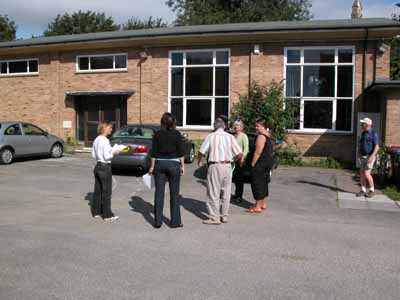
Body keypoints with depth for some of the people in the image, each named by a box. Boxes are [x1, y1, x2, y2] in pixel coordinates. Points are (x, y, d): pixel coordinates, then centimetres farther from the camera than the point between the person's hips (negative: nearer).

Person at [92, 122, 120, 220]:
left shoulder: (96, 140, 9)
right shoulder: (105, 140, -17)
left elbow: (93, 155, 13)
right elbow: (106, 156, -21)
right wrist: (114, 153, -6)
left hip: (98, 166, 9)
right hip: (105, 167, -9)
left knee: (98, 190, 15)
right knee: (106, 191, 0)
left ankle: (96, 211, 25)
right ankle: (107, 214, 8)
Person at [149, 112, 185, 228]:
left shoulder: (157, 134, 0)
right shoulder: (177, 134, -4)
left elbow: (154, 152, -1)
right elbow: (181, 151, -6)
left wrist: (152, 166, 5)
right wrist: (182, 166, 1)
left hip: (159, 164, 2)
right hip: (173, 164, -1)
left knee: (159, 193, 7)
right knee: (174, 193, 6)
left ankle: (158, 221, 11)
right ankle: (175, 221, 10)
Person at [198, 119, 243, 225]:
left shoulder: (210, 136, -1)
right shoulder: (230, 137, 4)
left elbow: (201, 152, -2)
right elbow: (239, 153, 0)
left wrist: (199, 161, 18)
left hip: (215, 166, -3)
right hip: (227, 166, 3)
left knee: (214, 193, 3)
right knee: (226, 193, 14)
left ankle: (214, 218, 5)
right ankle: (224, 216, 22)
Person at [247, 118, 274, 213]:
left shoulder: (261, 136, -18)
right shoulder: (267, 135, 13)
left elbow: (258, 152, -22)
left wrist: (253, 163, -17)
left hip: (261, 163, -10)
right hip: (268, 162, 10)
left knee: (257, 183, -4)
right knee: (263, 182, 17)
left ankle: (258, 206, -1)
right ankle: (263, 203, 27)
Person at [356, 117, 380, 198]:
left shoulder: (374, 133, -14)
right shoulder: (363, 133, 10)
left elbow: (377, 147, -18)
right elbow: (360, 145, 17)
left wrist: (372, 156, -28)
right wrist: (359, 153, 1)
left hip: (370, 157, -7)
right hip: (363, 157, 7)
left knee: (366, 174, -11)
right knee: (362, 174, 4)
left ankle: (372, 190, 5)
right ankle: (363, 191, 11)